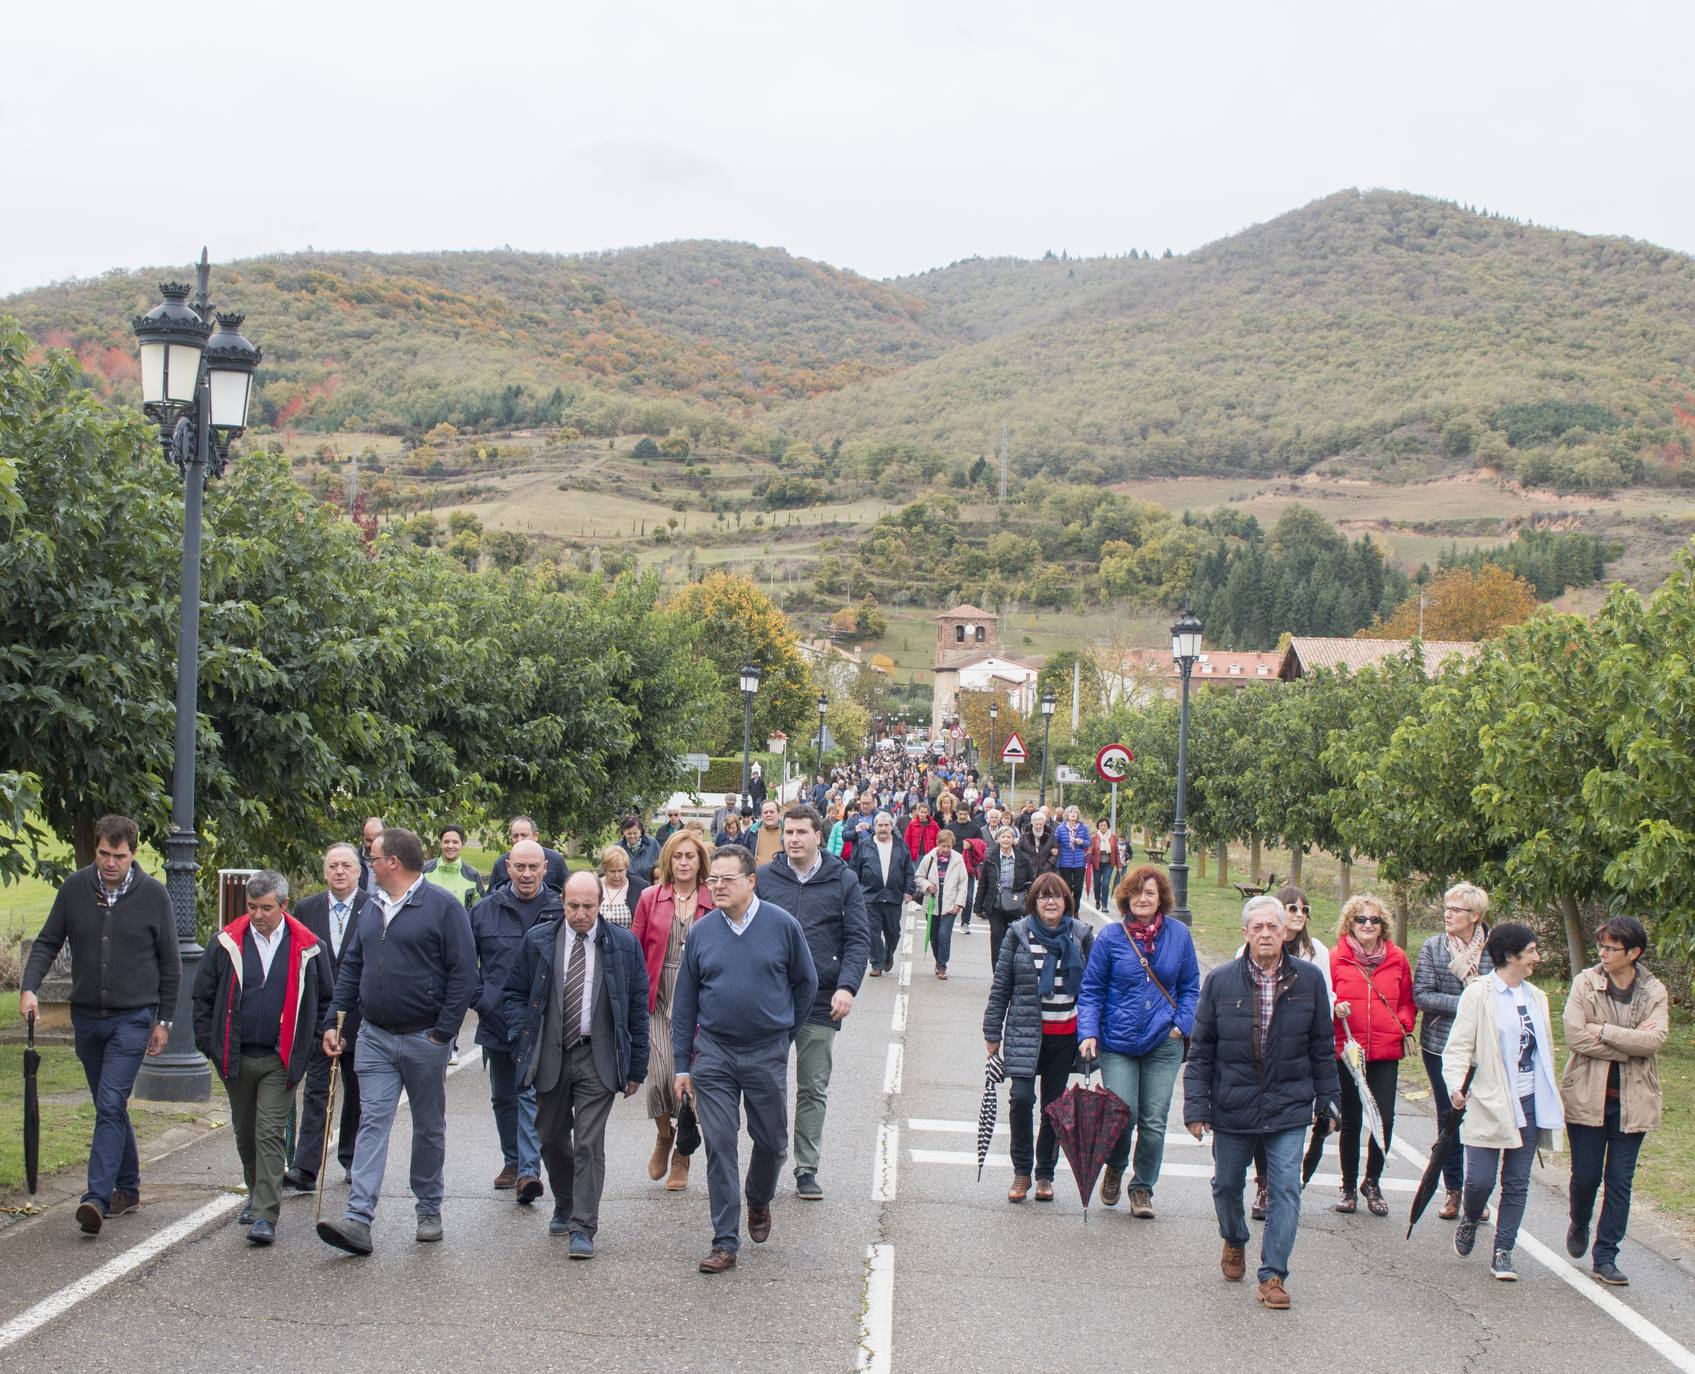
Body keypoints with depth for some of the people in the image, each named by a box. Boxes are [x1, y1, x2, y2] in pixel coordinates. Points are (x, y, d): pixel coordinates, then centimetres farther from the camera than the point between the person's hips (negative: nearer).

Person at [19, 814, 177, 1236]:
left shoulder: (152, 894, -5)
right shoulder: (75, 888, 0)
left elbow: (169, 962, 2)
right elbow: (47, 942, 7)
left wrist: (164, 1019, 2)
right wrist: (29, 987, -10)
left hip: (133, 1019, -4)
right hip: (87, 1017, 4)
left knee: (110, 1105, -14)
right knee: (109, 1108, 13)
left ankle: (97, 1198, -18)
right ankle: (127, 1189, 25)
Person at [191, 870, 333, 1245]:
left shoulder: (306, 947, -2)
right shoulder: (228, 943, 0)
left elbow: (325, 999, 11)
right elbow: (203, 996, 8)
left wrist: (308, 1043, 6)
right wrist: (209, 1043, 2)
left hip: (281, 1060, -3)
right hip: (235, 1058, 3)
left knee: (270, 1134, -9)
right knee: (245, 1133, 16)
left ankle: (265, 1216, -10)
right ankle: (257, 1194, 37)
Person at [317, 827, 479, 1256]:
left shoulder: (443, 907, -8)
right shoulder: (372, 909, 12)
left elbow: (464, 973, -11)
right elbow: (351, 968, 16)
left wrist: (443, 1032, -14)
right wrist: (332, 1021, 6)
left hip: (424, 1039, -5)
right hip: (375, 1036, 5)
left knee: (429, 1127, 9)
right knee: (372, 1123, -5)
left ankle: (429, 1211, 23)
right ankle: (358, 1219, -12)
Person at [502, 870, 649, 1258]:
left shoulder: (623, 945, -1)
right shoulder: (537, 940, 2)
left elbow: (638, 1008, 3)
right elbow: (513, 994, 10)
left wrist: (636, 1067, 2)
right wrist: (524, 1038, -4)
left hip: (598, 1058, -2)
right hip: (549, 1057, 3)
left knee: (589, 1143, -8)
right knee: (552, 1138, 15)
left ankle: (583, 1229, -4)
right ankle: (564, 1208, 38)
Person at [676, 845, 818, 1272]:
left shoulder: (782, 925, -5)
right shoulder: (701, 932, 1)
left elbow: (805, 984, 8)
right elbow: (685, 1001, 6)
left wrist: (784, 1034, 10)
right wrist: (682, 1065, 4)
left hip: (767, 1055, -1)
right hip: (714, 1053, 1)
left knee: (772, 1141, 10)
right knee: (719, 1146, -2)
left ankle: (758, 1202, 41)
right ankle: (725, 1242, 3)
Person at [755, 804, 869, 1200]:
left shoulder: (843, 881, 2)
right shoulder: (765, 878, 4)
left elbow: (858, 940, 2)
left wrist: (847, 987, -11)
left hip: (820, 1003, 0)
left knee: (814, 1090, 6)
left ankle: (807, 1168, 14)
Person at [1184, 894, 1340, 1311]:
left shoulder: (1309, 980, -2)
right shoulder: (1220, 981, -4)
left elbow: (1322, 1046, 7)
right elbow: (1201, 1050, 0)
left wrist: (1326, 1099, 7)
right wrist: (1196, 1106, -3)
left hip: (1289, 1106, -1)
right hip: (1233, 1106, 1)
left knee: (1286, 1189, -6)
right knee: (1227, 1184, 14)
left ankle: (1273, 1275, 3)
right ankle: (1234, 1242, 43)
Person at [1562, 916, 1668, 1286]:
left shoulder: (1654, 992, 1)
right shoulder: (1585, 983, -3)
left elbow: (1655, 1038, -15)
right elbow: (1574, 1036, -14)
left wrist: (1604, 1031, -17)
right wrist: (1631, 1043, -14)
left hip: (1632, 1101, 1)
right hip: (1588, 1097, -1)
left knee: (1620, 1180, 2)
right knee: (1586, 1175, 5)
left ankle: (1605, 1257, 11)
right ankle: (1579, 1225, 36)